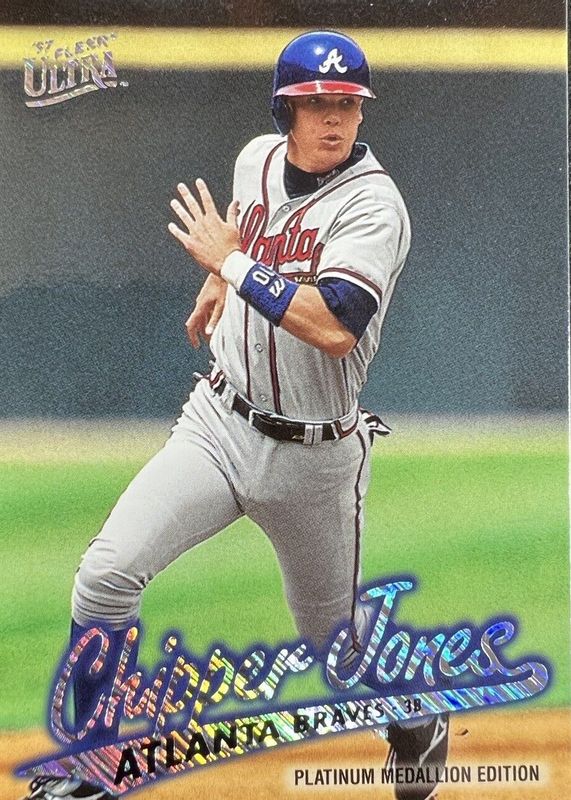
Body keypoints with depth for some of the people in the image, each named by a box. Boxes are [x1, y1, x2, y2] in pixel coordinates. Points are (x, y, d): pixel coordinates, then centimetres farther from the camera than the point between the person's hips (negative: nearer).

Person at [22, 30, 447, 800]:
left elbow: (336, 328, -34)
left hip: (314, 456, -4)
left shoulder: (373, 204, -19)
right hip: (220, 423, 4)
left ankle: (417, 724, 47)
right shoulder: (257, 158, 1)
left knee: (333, 634, 14)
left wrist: (233, 263, -28)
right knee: (105, 574, -13)